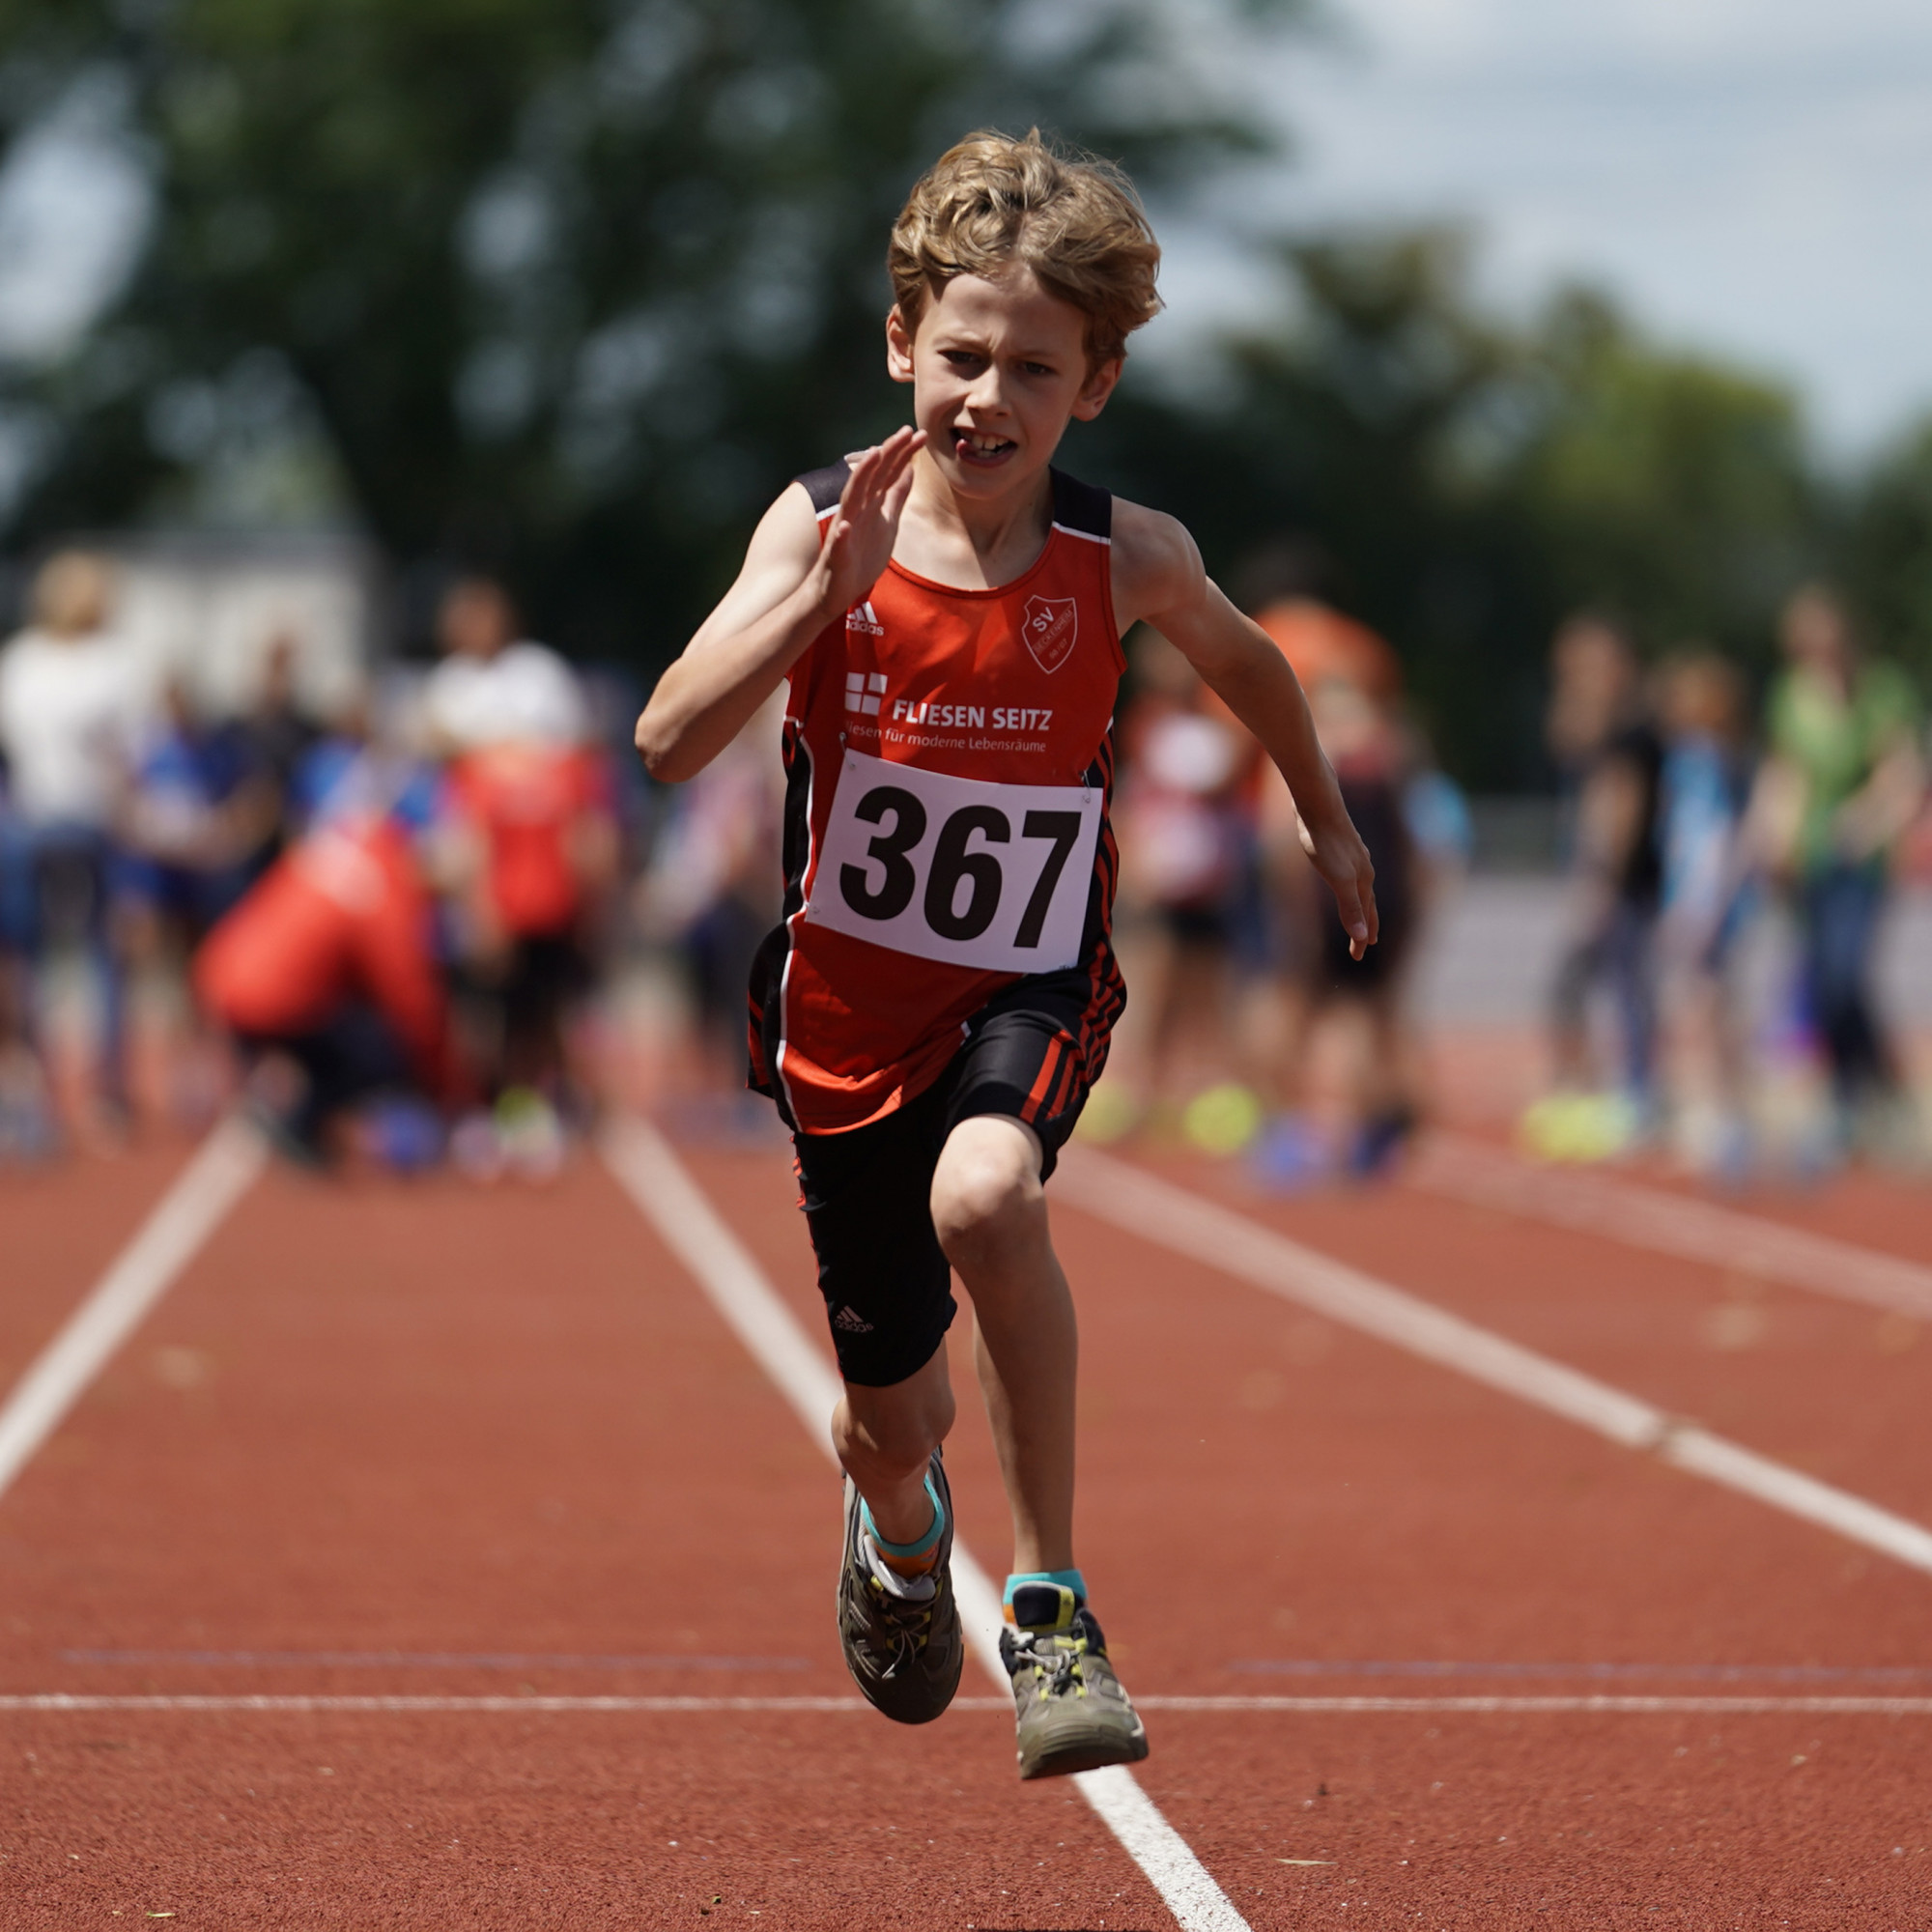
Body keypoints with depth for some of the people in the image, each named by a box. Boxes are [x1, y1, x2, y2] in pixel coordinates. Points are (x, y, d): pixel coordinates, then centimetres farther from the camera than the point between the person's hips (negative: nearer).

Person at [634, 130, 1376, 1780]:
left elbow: (1244, 659, 12)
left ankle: (1052, 1604, -22)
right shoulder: (823, 528, -13)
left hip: (1030, 994, -1)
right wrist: (826, 590, -36)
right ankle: (904, 1528, 51)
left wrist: (1328, 822, 25)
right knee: (892, 1417, 10)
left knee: (985, 1197, -36)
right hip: (848, 1006, 1)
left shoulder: (1124, 559, -11)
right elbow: (671, 741, -26)